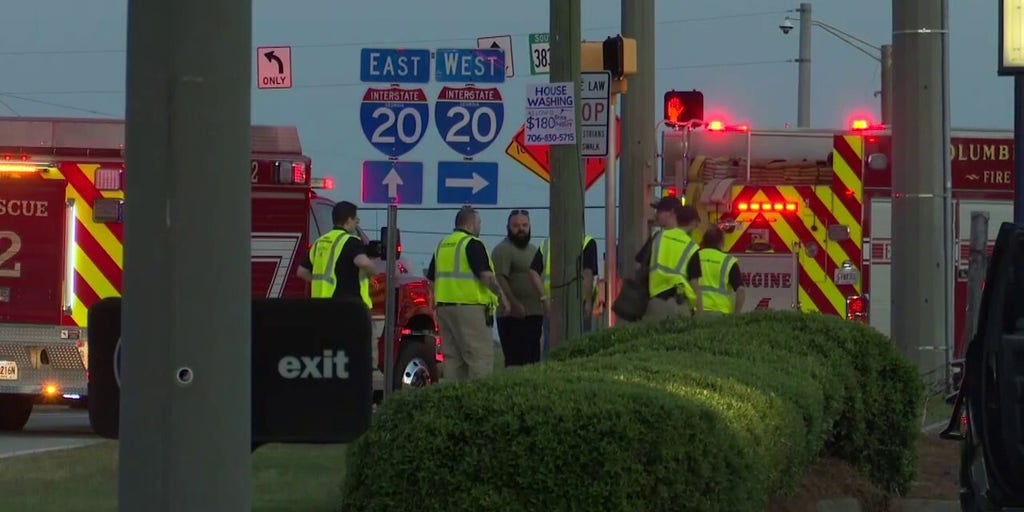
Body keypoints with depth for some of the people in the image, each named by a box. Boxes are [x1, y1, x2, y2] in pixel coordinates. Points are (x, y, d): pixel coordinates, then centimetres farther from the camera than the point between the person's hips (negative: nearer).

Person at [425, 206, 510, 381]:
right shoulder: (472, 244, -8)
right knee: (481, 356, -7)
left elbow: (431, 279, 19)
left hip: (444, 307, 8)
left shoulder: (443, 245, 16)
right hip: (469, 307, -8)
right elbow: (486, 276, -17)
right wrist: (501, 296, -6)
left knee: (452, 357, 9)